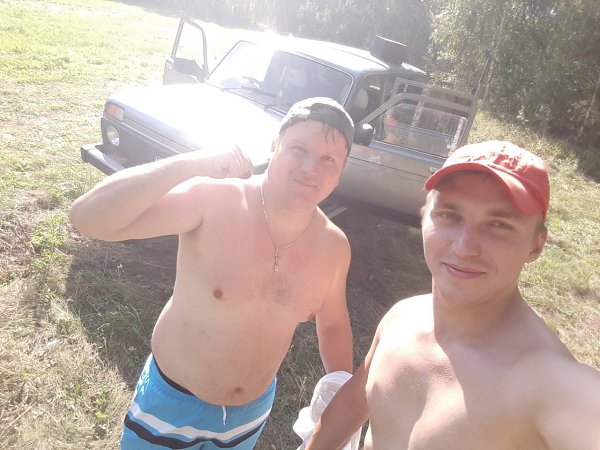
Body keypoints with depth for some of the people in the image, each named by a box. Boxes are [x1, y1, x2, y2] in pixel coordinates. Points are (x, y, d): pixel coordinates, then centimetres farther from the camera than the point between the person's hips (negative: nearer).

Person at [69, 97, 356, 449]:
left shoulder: (334, 246, -14)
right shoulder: (213, 202, -27)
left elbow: (333, 324, 3)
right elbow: (88, 217, -34)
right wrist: (192, 164, -41)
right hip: (172, 402, -3)